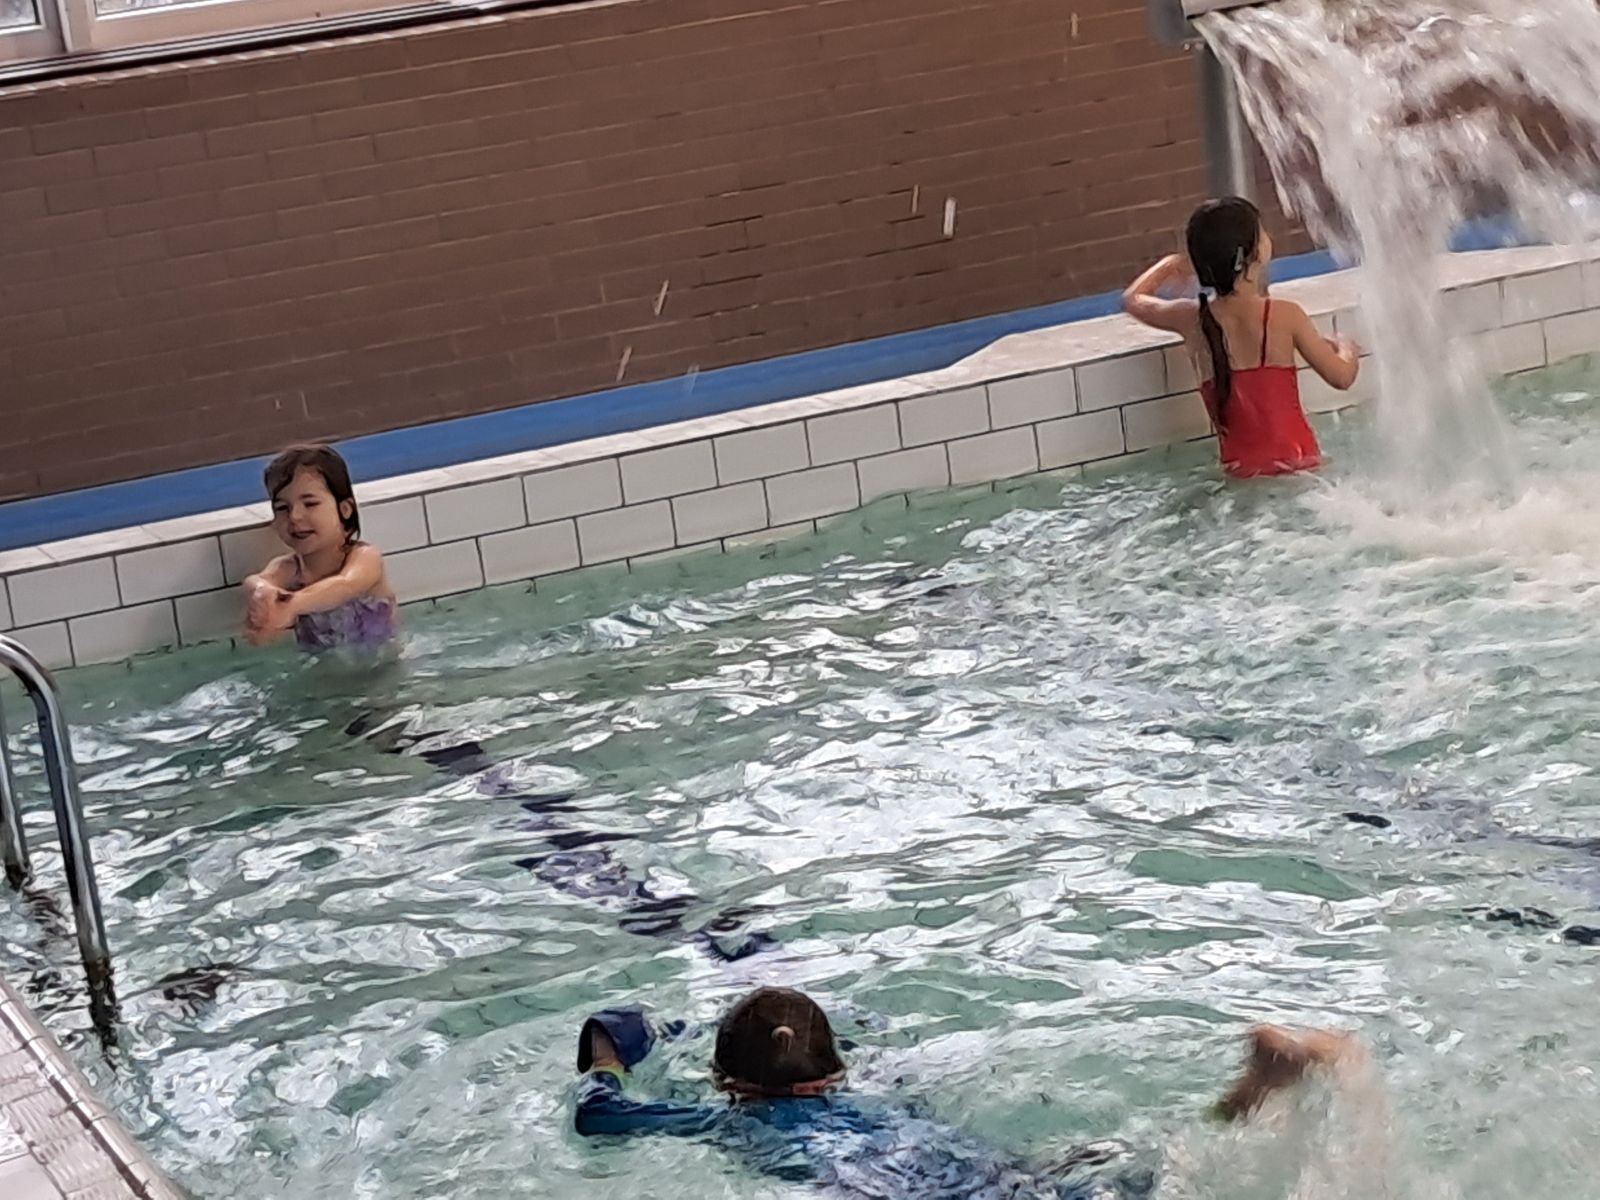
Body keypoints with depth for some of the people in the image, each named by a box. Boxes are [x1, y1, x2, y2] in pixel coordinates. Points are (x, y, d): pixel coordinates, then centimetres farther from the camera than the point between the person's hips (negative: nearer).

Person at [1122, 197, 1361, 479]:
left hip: (1239, 469, 3)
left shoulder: (1192, 320, 5)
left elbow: (1132, 300, 27)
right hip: (1296, 462, -3)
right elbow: (1342, 377, 5)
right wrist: (1346, 348, 28)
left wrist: (1168, 266, 46)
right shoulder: (1284, 316, -5)